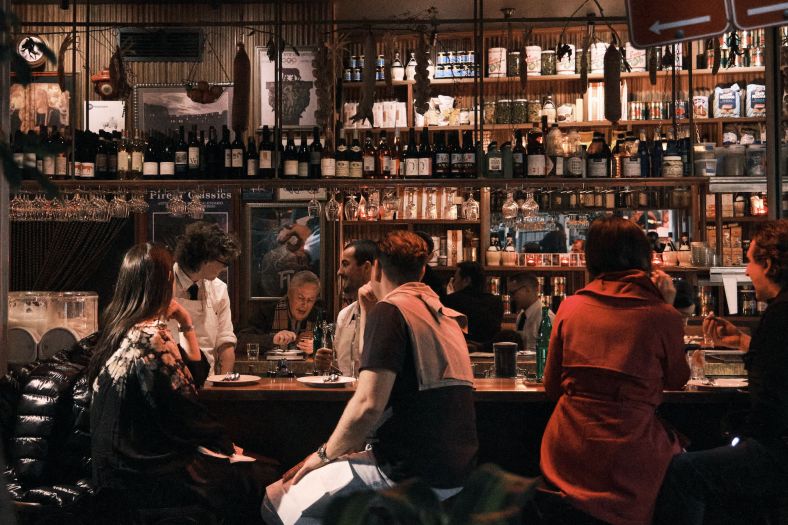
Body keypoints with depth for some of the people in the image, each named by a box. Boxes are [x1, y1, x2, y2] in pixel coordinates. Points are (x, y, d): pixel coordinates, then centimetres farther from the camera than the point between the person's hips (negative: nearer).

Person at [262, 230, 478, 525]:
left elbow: (368, 404, -19)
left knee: (276, 499, -2)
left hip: (410, 474, -9)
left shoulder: (390, 310, -10)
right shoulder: (445, 315, 17)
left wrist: (326, 453, -4)